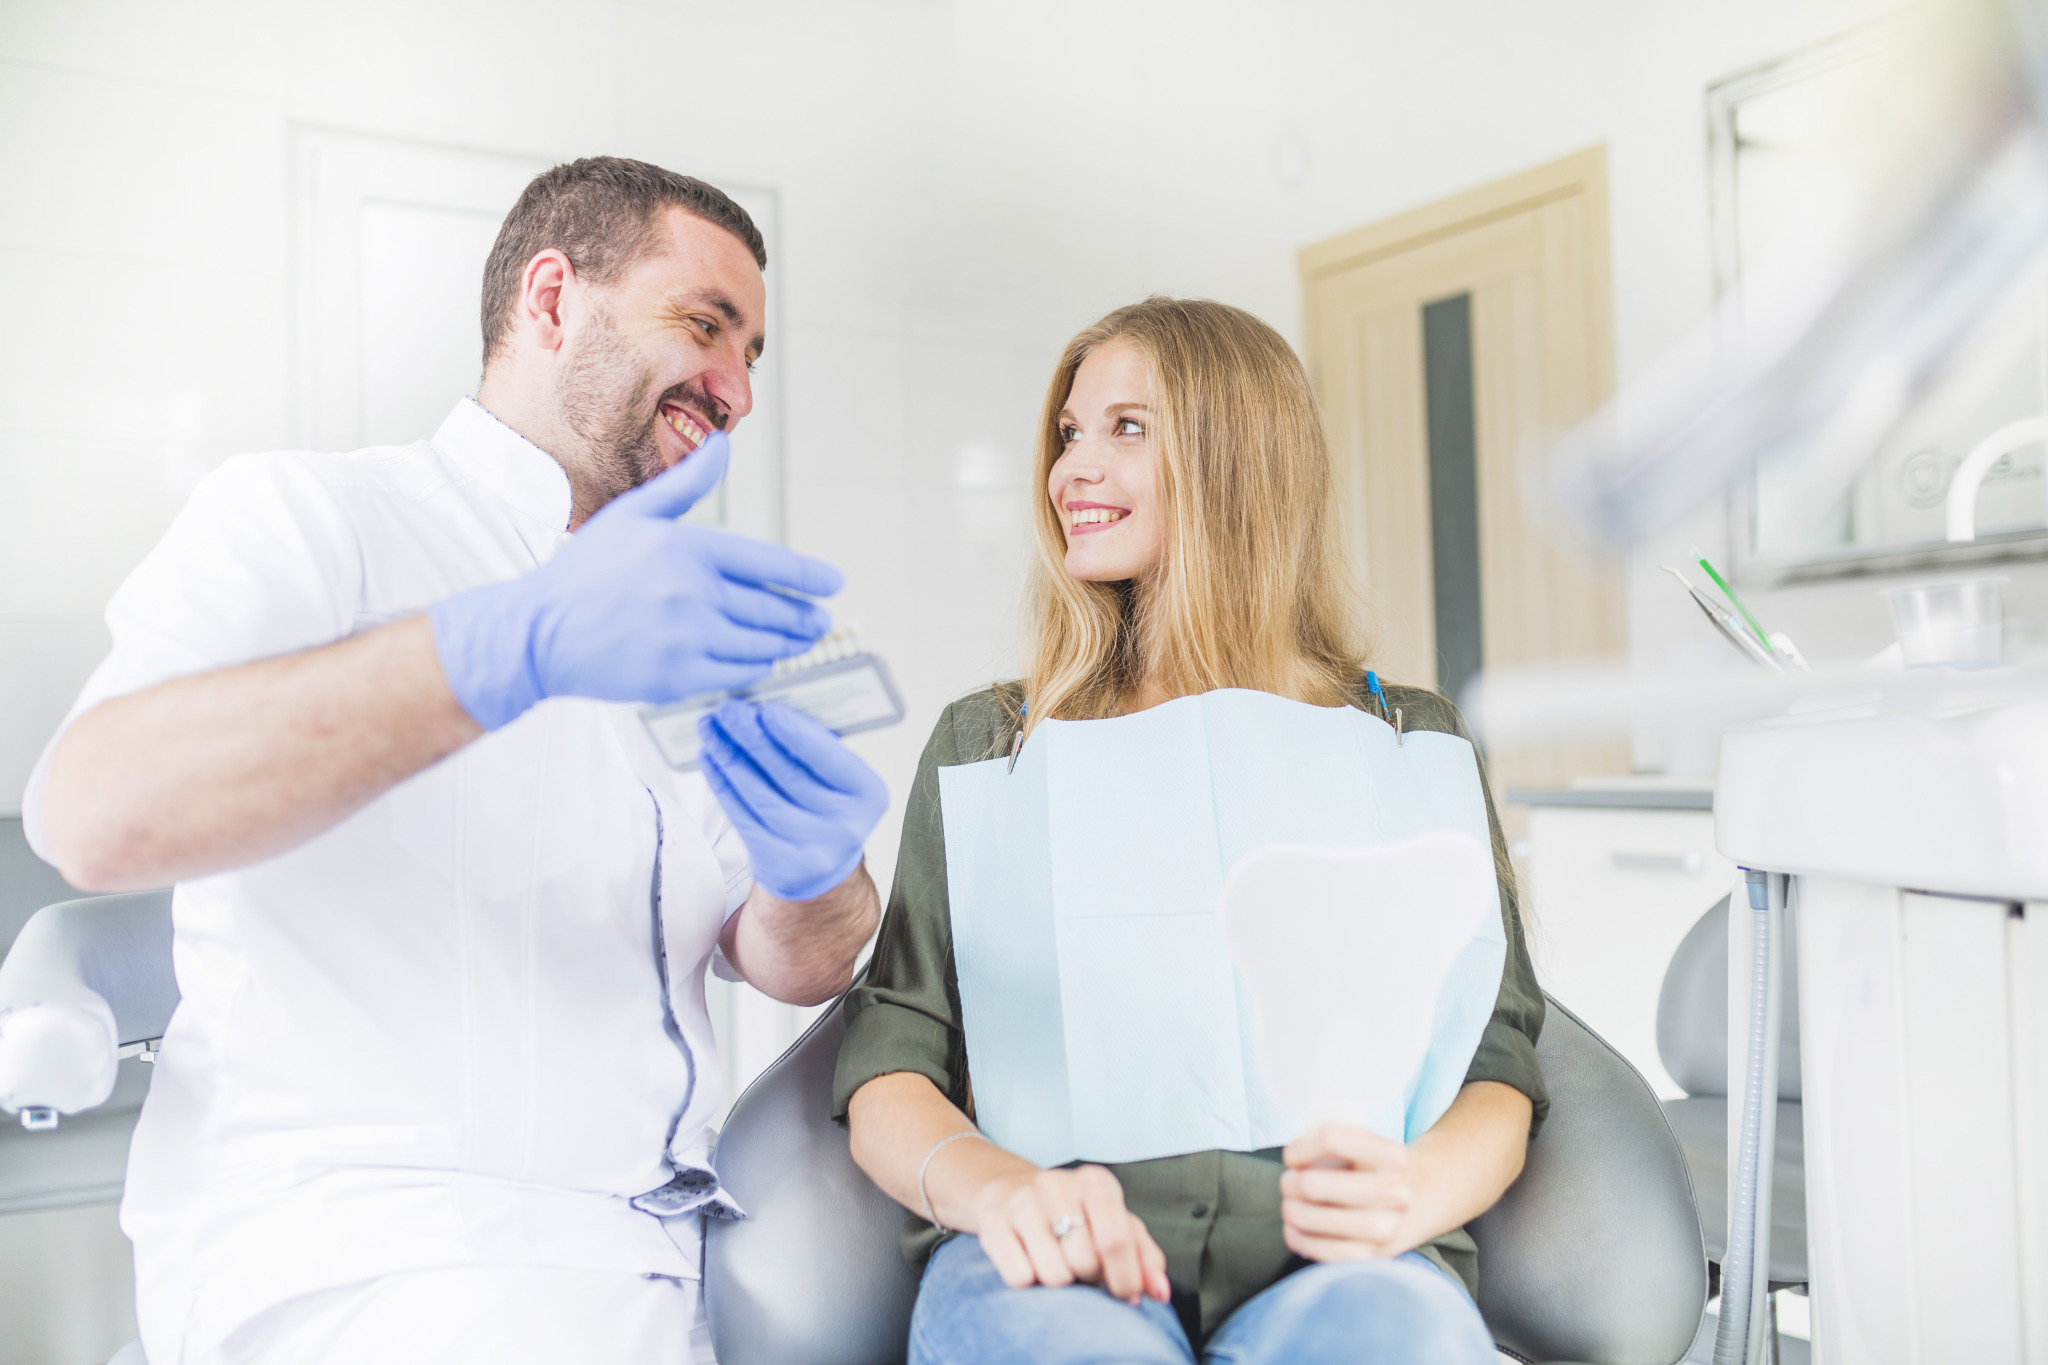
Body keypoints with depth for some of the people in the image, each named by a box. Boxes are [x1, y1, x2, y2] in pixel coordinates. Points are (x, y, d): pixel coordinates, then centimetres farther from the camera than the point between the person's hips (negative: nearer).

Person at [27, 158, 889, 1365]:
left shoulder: (678, 605, 17)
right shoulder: (304, 518, -1)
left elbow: (798, 967, 9)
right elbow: (93, 814, -21)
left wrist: (814, 874, -16)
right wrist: (521, 643, -32)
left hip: (669, 1244, 6)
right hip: (361, 1247, -5)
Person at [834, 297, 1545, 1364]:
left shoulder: (1403, 743, 16)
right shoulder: (986, 743, 16)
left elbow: (1494, 1071, 10)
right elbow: (889, 1066, 8)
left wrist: (1415, 1189, -15)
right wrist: (993, 1187, -16)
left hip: (1321, 1255, 1)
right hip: (1055, 1262, 0)